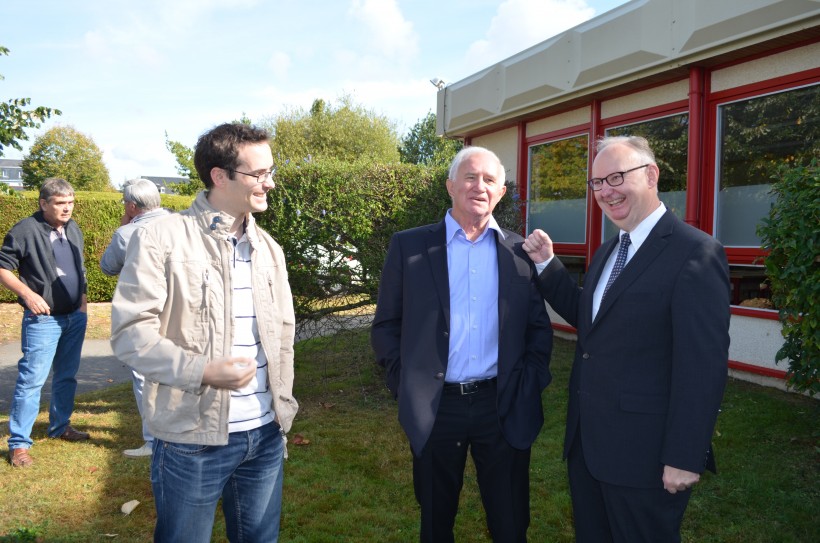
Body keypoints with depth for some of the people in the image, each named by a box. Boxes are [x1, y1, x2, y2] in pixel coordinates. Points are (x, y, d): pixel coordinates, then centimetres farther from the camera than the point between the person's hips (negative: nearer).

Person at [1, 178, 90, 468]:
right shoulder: (25, 231, -11)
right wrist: (27, 294, -19)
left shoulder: (74, 230, 10)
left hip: (75, 317, 7)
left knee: (67, 376, 15)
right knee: (32, 379, -6)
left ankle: (60, 426, 30)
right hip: (43, 319, -6)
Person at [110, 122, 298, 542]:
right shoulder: (161, 238, -9)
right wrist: (204, 371, -26)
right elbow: (130, 333, -13)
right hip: (193, 441, -5)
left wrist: (283, 406, 12)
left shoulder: (268, 248, 10)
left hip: (265, 435, 5)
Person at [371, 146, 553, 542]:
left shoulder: (520, 251, 4)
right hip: (434, 408, -1)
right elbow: (386, 325, 2)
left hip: (505, 408, 1)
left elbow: (540, 328, 8)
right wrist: (404, 383, -6)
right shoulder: (408, 246, -1)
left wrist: (530, 383, -3)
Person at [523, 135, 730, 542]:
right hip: (586, 442, 8)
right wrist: (546, 264, 5)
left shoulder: (696, 253, -17)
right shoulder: (608, 251, 10)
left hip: (643, 453, -8)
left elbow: (703, 366, -20)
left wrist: (684, 459, -20)